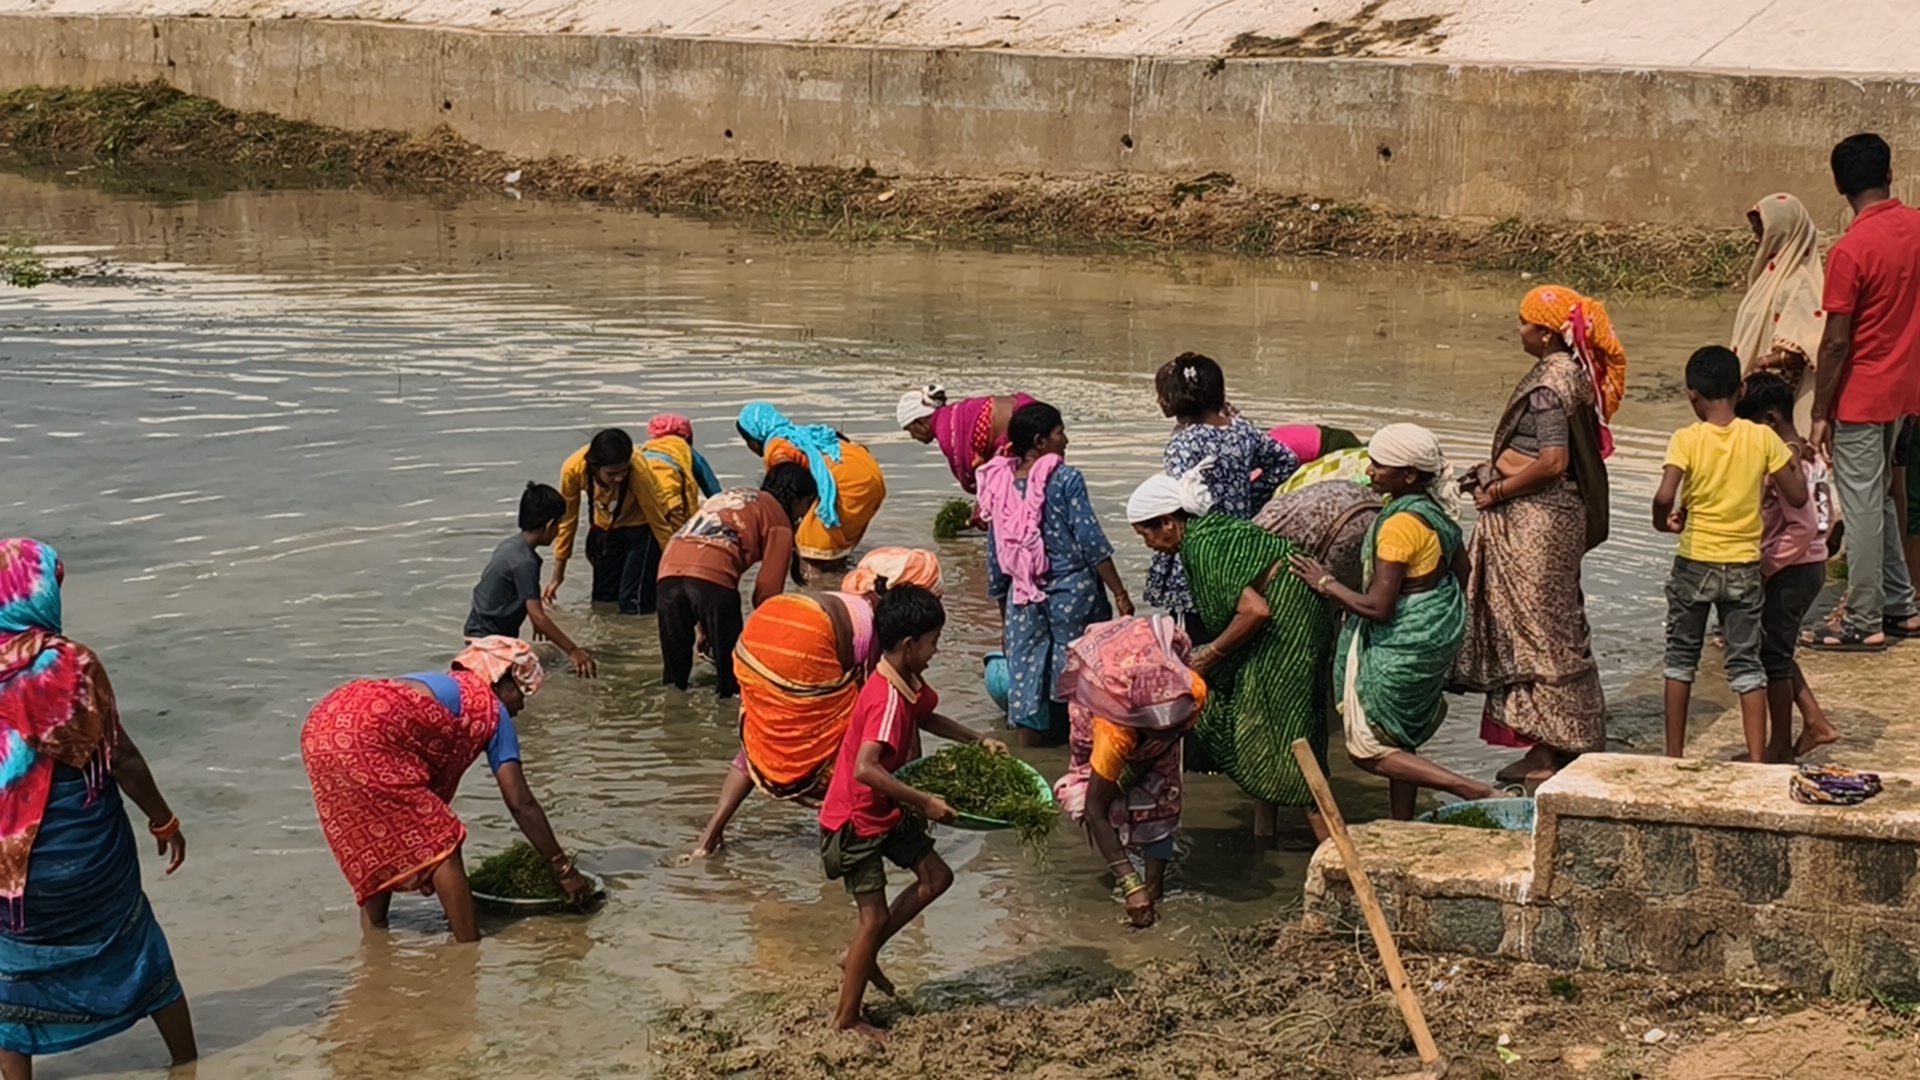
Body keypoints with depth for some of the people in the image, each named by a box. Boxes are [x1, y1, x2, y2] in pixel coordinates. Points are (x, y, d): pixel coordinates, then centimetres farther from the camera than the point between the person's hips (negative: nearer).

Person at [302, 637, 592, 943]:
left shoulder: (446, 687, 35)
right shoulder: (491, 710, 14)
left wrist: (423, 864, 44)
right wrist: (564, 869, 18)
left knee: (376, 842, 26)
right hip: (366, 735, -8)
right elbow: (520, 803, 11)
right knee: (441, 843, 2)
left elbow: (429, 778, 39)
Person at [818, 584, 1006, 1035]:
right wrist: (924, 801, -39)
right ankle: (846, 1019, 8)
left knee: (936, 877, 13)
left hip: (888, 812, 9)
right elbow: (866, 770, -42)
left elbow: (925, 717, 23)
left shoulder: (910, 685, -1)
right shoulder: (887, 700, -31)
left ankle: (862, 957, 23)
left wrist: (977, 740, 14)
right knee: (875, 916, -4)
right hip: (856, 819, -9)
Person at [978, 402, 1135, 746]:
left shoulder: (999, 486, 6)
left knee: (1027, 677, 9)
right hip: (1073, 590, -4)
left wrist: (1006, 620, 20)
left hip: (1023, 599, 4)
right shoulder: (1066, 479, -9)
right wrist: (1120, 594, -8)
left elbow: (996, 560, 11)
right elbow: (1092, 542, -13)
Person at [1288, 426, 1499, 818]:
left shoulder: (1400, 524, -26)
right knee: (1398, 738, 20)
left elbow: (1377, 607, -26)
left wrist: (1326, 583, -12)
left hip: (1404, 644, -10)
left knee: (1367, 749, -1)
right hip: (1439, 631, 10)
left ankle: (1478, 793, -10)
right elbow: (1462, 570, 15)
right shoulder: (1434, 509, 2)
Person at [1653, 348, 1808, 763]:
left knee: (1681, 658, 14)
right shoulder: (1763, 438, -6)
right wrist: (1790, 459, 14)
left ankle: (1674, 755, 18)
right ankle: (1757, 757, 3)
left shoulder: (1687, 440, -11)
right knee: (1747, 662, 9)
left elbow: (1664, 497, -24)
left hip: (1694, 563, -1)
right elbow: (1797, 497, -4)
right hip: (1745, 567, 1)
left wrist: (1664, 522, -3)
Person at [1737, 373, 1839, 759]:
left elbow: (1803, 526, -27)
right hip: (1810, 565, 10)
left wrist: (1767, 564, -19)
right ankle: (1816, 723, 22)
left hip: (1791, 571, -10)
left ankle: (1780, 748, 11)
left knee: (1772, 654, 2)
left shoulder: (1784, 461, -21)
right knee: (1776, 650, 20)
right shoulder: (1809, 455, 8)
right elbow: (1823, 517, 14)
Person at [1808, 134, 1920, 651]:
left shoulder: (1850, 251, -20)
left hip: (1861, 396, -7)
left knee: (1861, 506, 0)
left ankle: (1864, 623, 5)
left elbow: (1836, 343, -18)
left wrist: (1820, 413, -10)